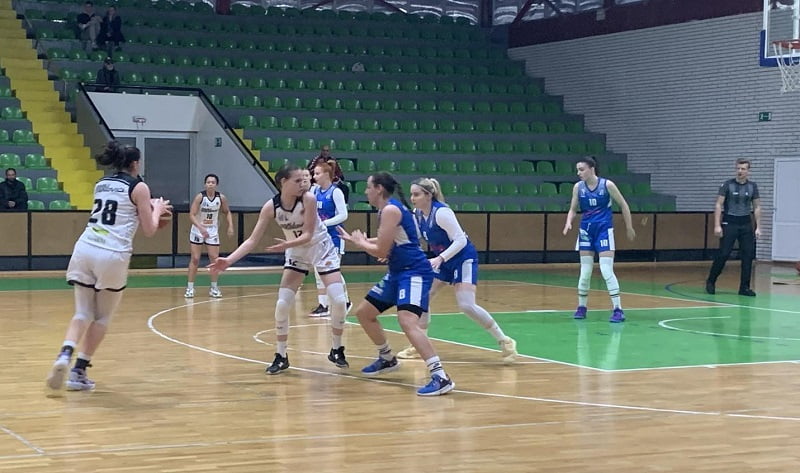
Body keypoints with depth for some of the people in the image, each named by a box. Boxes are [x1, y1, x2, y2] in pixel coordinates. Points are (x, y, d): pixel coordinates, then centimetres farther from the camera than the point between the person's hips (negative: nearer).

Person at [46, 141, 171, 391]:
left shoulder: (101, 184, 20)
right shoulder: (139, 187, 3)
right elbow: (149, 230, 5)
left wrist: (146, 207, 41)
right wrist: (156, 210, 24)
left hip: (85, 249, 4)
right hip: (113, 255, -4)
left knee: (84, 313, 11)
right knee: (102, 317, 12)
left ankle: (65, 355, -15)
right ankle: (79, 371, 7)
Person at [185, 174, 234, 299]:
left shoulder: (221, 198, -8)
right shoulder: (200, 197, -17)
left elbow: (227, 212, 10)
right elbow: (192, 215, -20)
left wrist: (230, 226, -3)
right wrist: (201, 227, -32)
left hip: (213, 231, 3)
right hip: (198, 230, -3)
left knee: (215, 259, 0)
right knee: (195, 259, -2)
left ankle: (214, 288, 11)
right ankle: (190, 287, 5)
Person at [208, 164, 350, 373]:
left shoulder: (308, 199, -25)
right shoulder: (271, 207, -19)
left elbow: (308, 235, -25)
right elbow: (253, 240, -17)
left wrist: (287, 244, -45)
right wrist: (228, 260, -29)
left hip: (322, 249, -2)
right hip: (296, 254, 2)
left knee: (339, 301, -12)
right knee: (282, 304, -9)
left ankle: (337, 350, 9)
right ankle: (281, 357, 6)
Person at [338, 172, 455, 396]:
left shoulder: (391, 210, -16)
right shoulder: (388, 209, 14)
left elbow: (381, 251, -16)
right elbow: (386, 243, 27)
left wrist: (360, 242, 3)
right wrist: (354, 238, 32)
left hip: (414, 272, -11)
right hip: (397, 272, 11)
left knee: (407, 321, -30)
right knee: (364, 312, 20)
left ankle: (441, 377, -36)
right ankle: (387, 359, 38)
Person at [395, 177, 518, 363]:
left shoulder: (441, 212, -25)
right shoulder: (417, 213, -1)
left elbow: (461, 240, -28)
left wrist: (440, 258, -36)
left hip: (463, 258, -9)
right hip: (443, 260, 9)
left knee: (466, 305, -19)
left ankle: (505, 342, -7)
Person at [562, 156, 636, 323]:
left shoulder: (607, 185, -10)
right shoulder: (578, 187, -1)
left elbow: (623, 205, 0)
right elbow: (573, 209, 8)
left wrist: (629, 228, 4)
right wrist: (569, 222, -12)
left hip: (604, 230, -3)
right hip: (586, 231, 4)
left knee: (607, 270, -12)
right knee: (585, 271, 7)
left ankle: (618, 309, -7)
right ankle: (581, 307, 22)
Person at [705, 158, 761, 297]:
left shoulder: (752, 186, 5)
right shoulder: (727, 185, -4)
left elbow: (757, 207, 10)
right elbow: (718, 205, -5)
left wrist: (758, 227, 3)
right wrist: (717, 225, -13)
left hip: (746, 224, 3)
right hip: (729, 223, -3)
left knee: (748, 255, -1)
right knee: (723, 254, -6)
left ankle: (744, 288, 7)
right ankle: (711, 282, 11)